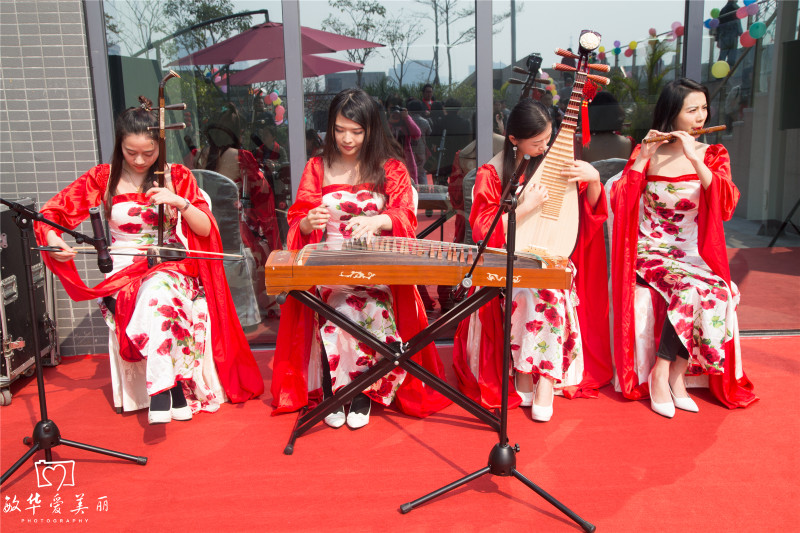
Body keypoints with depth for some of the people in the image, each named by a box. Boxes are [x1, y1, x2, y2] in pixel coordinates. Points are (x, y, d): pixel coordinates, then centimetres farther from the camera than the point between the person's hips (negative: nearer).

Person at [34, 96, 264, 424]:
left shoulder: (177, 176, 6)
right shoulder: (103, 178, 7)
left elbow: (205, 229, 2)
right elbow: (50, 213, 6)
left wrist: (180, 202, -16)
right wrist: (52, 237, -17)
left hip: (172, 267, -1)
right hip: (125, 273, 1)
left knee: (158, 290, -38)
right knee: (155, 293, -35)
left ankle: (159, 390, -36)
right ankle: (177, 392, -33)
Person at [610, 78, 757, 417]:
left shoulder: (713, 155, 7)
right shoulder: (646, 153, 4)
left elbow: (726, 206, -12)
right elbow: (619, 204, -8)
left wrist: (694, 158, -19)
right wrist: (643, 159, -16)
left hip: (694, 256, 2)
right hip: (650, 254, -2)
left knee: (717, 293, -29)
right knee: (691, 290, -31)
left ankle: (665, 374, -15)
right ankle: (673, 375, -14)